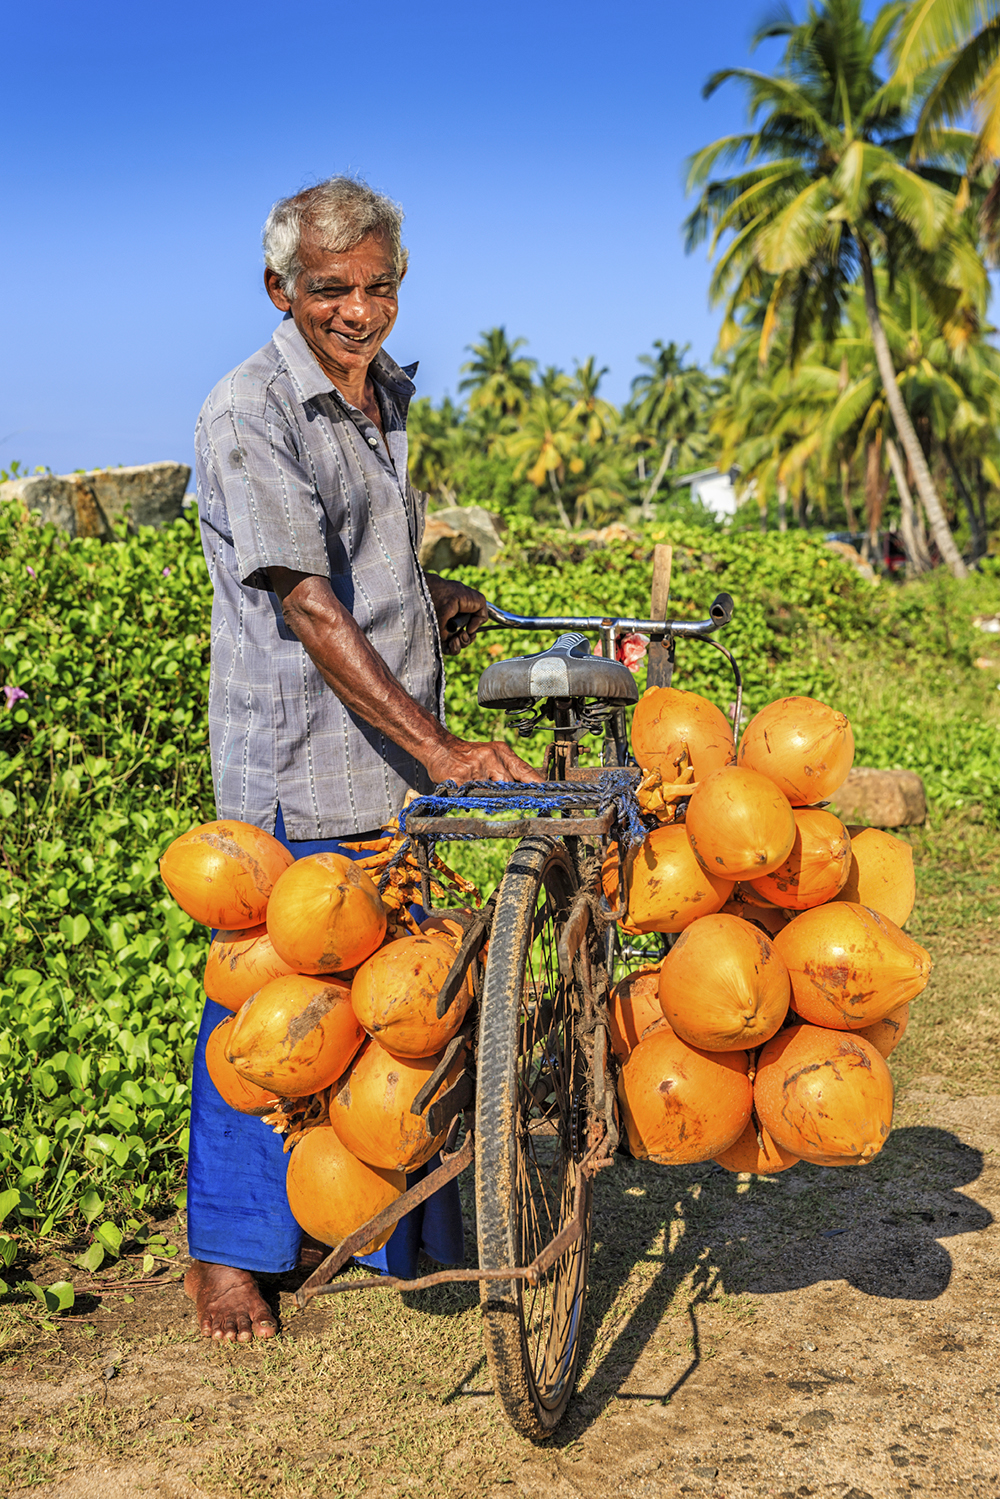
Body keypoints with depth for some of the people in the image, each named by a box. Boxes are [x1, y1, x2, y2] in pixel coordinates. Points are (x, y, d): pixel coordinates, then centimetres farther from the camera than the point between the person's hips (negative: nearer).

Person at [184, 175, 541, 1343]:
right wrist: (441, 747, -29)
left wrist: (432, 598, 9)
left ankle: (414, 1236, 30)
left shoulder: (385, 393, 12)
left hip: (399, 759, 7)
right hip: (292, 764, -7)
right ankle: (226, 1254, 21)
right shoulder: (247, 414, -14)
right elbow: (307, 606, -23)